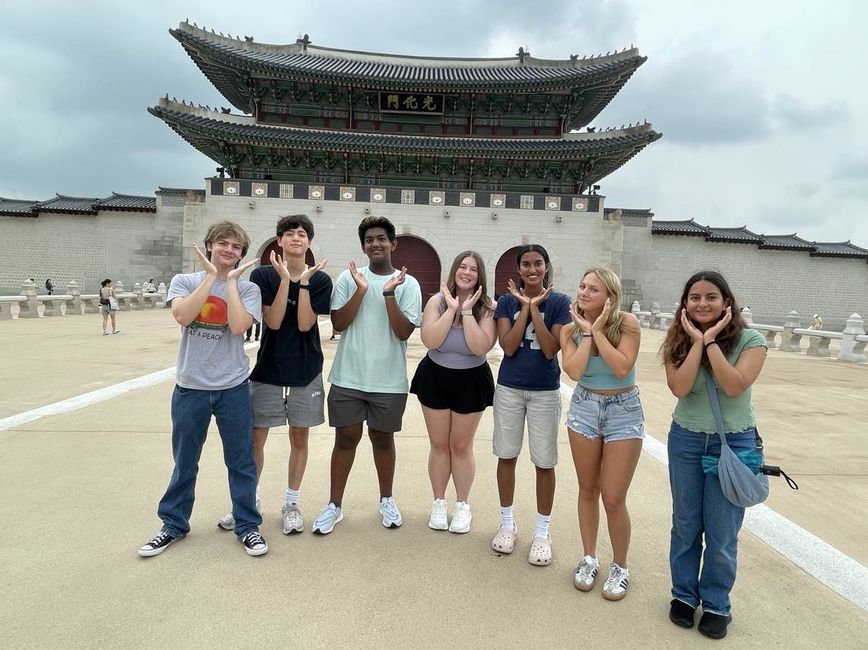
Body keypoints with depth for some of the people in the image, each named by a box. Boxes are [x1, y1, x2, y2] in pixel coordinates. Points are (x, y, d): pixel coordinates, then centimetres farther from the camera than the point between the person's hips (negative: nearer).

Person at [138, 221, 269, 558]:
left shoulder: (247, 288, -1)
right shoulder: (184, 281, 1)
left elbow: (238, 326, -19)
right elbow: (182, 316, -19)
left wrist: (231, 279, -12)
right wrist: (211, 276, -14)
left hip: (233, 388, -1)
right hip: (190, 387, 1)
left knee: (241, 461, 9)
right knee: (184, 463, 15)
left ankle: (247, 525, 25)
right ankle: (174, 524, 34)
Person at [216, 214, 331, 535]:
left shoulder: (320, 279, -3)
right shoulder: (263, 275, -3)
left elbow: (305, 324, -13)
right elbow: (273, 321, -13)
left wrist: (303, 281, -19)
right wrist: (285, 279, -20)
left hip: (305, 371, 0)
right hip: (268, 369, 0)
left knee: (299, 437, 10)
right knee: (255, 437, 6)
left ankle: (291, 503, 25)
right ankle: (250, 500, 26)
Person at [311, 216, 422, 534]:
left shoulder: (407, 283, -2)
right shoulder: (348, 278, 1)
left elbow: (404, 332, -10)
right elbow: (338, 323, -6)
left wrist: (389, 293, -20)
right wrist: (361, 290, -15)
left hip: (389, 380, 0)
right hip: (348, 377, 0)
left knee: (382, 438, 14)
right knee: (346, 437, 8)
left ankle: (386, 499, 32)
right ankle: (334, 505, 21)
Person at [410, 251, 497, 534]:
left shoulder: (487, 307, -10)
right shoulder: (437, 301, -8)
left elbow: (480, 347, -24)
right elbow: (430, 340, -21)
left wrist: (467, 311, -24)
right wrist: (452, 309, -22)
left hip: (471, 381, -1)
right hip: (435, 378, 1)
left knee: (461, 445, 10)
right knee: (439, 444, 11)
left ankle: (462, 506, 27)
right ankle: (438, 503, 28)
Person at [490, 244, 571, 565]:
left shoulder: (559, 302, -4)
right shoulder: (507, 301, 0)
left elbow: (551, 350, -13)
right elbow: (508, 347, -11)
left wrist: (534, 308, -17)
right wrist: (524, 306, -16)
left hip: (545, 391, -1)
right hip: (509, 388, 2)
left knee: (544, 462, 4)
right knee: (507, 455, 10)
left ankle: (542, 532, 22)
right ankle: (507, 523, 29)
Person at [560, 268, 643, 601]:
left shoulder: (626, 323, -14)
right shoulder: (570, 329, -6)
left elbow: (622, 368, -25)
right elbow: (574, 371, -20)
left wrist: (598, 330, -22)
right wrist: (586, 332, -17)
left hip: (624, 412, -3)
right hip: (584, 408, 3)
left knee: (613, 498, -1)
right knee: (588, 490, 13)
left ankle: (619, 568, 22)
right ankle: (589, 558, 31)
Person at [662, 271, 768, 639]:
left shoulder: (751, 341, -10)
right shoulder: (679, 342, -3)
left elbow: (734, 386, -25)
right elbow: (679, 388, -19)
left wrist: (712, 341, -23)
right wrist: (698, 342, -19)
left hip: (734, 444, -2)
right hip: (686, 441, 2)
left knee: (722, 532, 6)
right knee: (685, 525, 14)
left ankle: (717, 605, 27)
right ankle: (684, 595, 32)